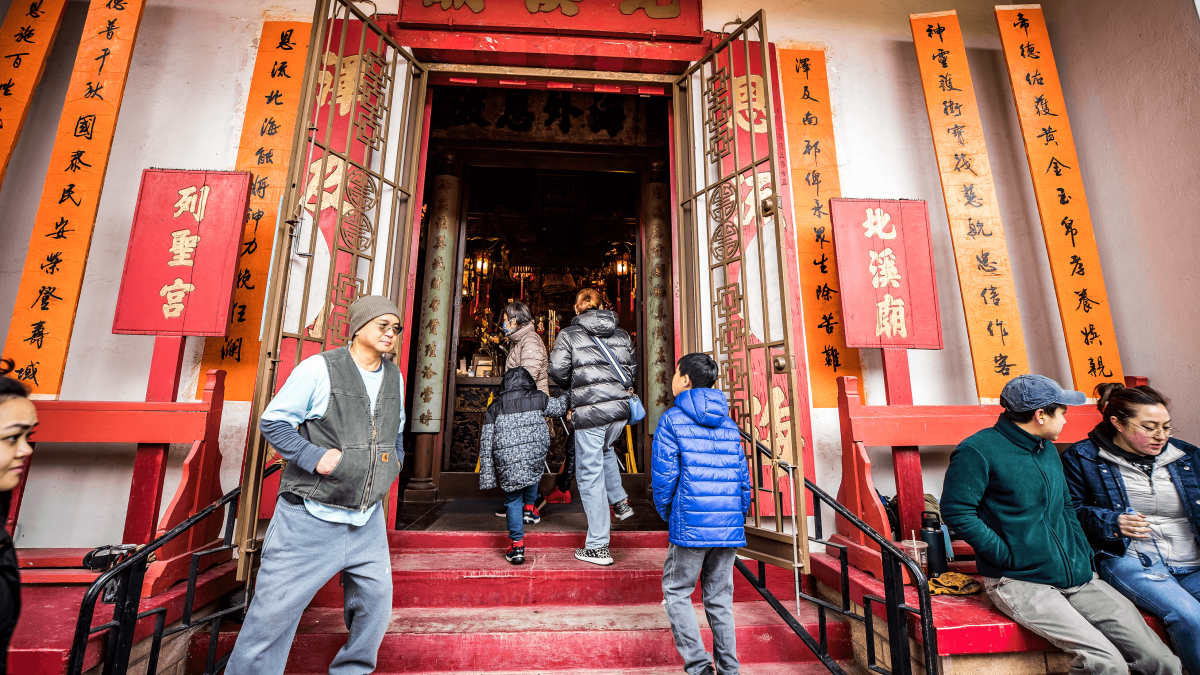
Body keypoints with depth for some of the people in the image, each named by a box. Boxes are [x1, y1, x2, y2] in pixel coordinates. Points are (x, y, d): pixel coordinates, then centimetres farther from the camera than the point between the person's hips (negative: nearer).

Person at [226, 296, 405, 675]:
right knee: (274, 610, 4)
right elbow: (272, 422, -5)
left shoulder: (395, 377, 8)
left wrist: (395, 459, 7)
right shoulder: (319, 368, -10)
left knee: (375, 605, 15)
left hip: (367, 521, 6)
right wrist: (314, 456, -18)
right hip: (310, 519, -5)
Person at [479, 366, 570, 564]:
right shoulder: (538, 399, 7)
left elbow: (486, 442, 7)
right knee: (531, 475, 34)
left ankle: (517, 545, 12)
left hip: (506, 461, 0)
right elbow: (560, 408, 23)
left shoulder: (494, 408, 10)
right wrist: (568, 395, 43)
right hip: (535, 456, 0)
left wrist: (486, 474, 11)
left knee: (513, 500, 13)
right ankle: (529, 508, 33)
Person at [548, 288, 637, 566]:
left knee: (590, 475, 6)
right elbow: (632, 370, 12)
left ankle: (598, 547, 14)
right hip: (620, 408, 5)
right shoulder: (621, 334, 10)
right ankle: (620, 500, 31)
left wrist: (571, 386, 9)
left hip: (589, 412, -5)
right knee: (604, 449, 35)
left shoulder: (568, 334, -2)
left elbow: (557, 369, -11)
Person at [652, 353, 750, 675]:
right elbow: (743, 477, 9)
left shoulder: (672, 419, -6)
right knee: (719, 597, 17)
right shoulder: (728, 424, 10)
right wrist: (737, 515, 18)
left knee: (676, 592, 11)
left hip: (691, 524, -5)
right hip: (729, 527, 6)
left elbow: (663, 475, -9)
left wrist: (668, 515, 5)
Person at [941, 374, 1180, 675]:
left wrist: (1084, 555, 10)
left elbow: (1065, 506, 24)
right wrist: (1009, 556, -17)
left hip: (1076, 576, 8)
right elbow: (956, 512, -18)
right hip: (1019, 582, -8)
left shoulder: (1047, 449, 14)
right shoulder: (978, 451, -17)